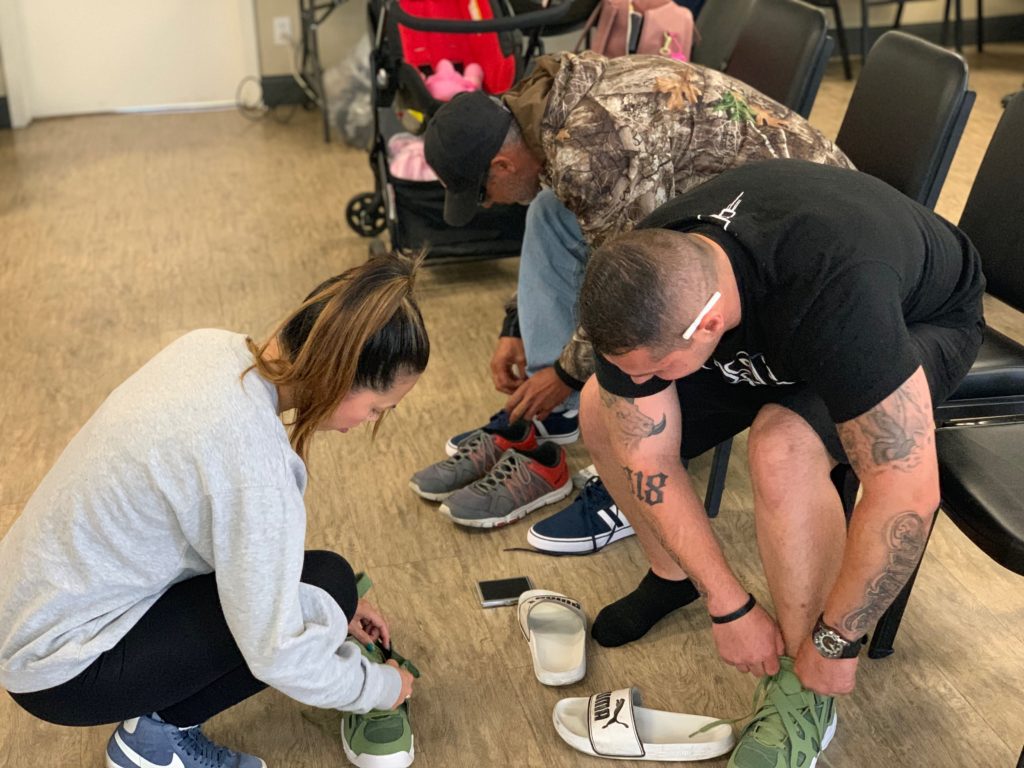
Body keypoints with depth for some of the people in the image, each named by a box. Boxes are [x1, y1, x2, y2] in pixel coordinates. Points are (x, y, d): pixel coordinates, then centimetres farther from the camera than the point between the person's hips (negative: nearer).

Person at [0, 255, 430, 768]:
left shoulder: (214, 347, -7)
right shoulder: (252, 461, -32)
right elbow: (278, 654, -23)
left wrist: (337, 604, 10)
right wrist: (381, 686, -4)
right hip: (59, 671, -8)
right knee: (326, 585, -11)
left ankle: (158, 709, 11)